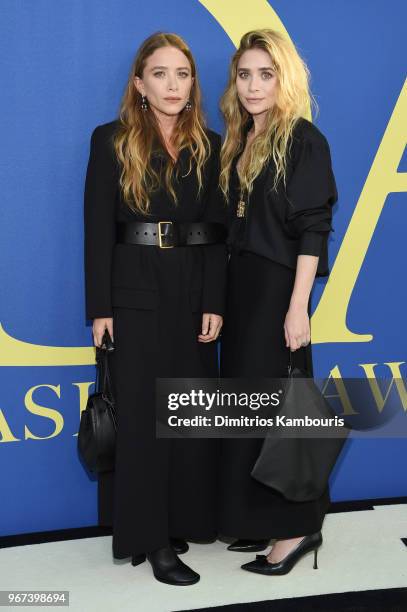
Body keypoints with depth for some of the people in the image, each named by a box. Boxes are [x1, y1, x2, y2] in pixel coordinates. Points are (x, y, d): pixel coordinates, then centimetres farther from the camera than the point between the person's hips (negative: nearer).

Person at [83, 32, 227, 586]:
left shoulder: (210, 146, 8)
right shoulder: (111, 141, 0)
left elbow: (219, 229, 4)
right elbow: (98, 229, -4)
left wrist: (215, 304, -5)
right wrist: (99, 309, -9)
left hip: (195, 291, 3)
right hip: (135, 293, -3)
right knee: (141, 413, 1)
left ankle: (183, 520, 25)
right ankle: (150, 537, 11)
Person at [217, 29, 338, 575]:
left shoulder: (303, 140, -8)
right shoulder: (239, 142, 13)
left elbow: (313, 229, -14)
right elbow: (233, 225, 13)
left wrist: (298, 306, -20)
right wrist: (224, 293, 6)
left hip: (278, 287, -7)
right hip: (239, 286, 7)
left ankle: (299, 525, 11)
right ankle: (261, 519, 23)